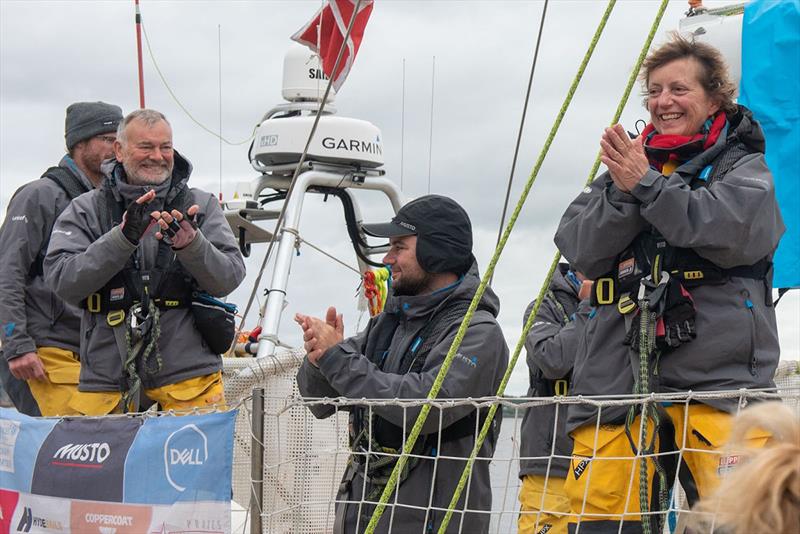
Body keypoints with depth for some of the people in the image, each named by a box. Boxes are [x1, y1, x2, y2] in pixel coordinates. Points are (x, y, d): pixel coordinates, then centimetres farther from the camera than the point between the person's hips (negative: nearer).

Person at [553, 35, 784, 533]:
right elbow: (579, 248, 8)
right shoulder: (625, 164, 23)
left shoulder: (742, 164, 11)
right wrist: (623, 192, -8)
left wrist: (648, 185, -10)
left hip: (717, 373, -4)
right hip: (619, 372, 4)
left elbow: (738, 233, -11)